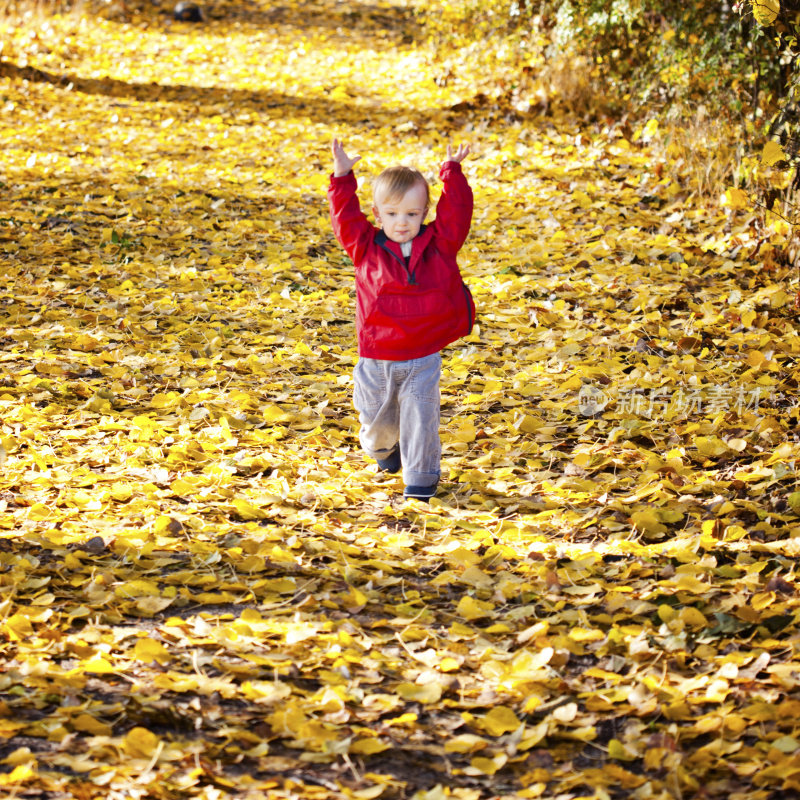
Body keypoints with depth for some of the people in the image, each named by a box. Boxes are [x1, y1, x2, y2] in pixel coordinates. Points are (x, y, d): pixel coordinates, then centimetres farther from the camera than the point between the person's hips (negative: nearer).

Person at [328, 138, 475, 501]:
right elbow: (346, 217, -7)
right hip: (376, 358, 1)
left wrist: (452, 172, -11)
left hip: (423, 358, -1)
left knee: (420, 417, -5)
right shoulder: (366, 248, -2)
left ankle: (421, 478, 10)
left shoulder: (438, 246, -2)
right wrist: (342, 178, -15)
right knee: (376, 419, 15)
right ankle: (383, 449, 49)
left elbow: (456, 212, -6)